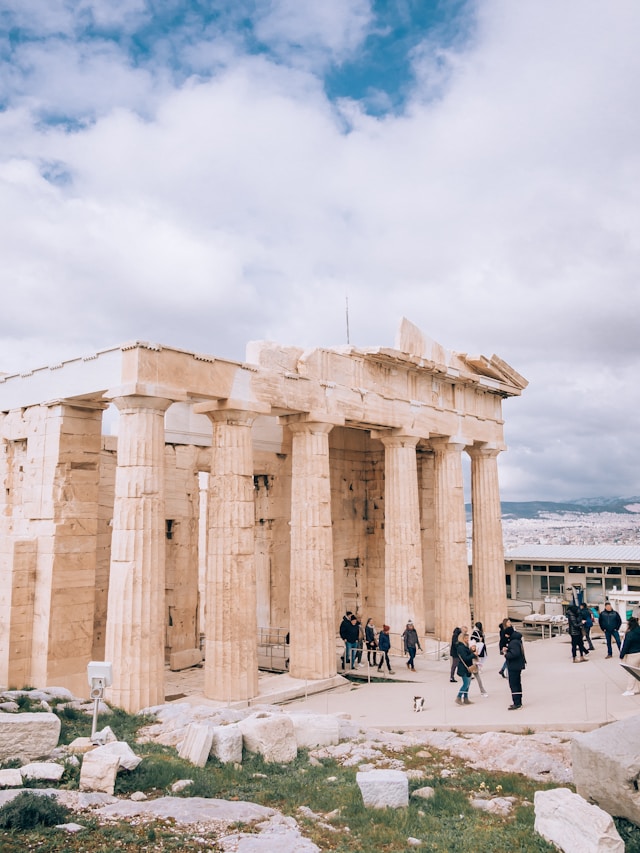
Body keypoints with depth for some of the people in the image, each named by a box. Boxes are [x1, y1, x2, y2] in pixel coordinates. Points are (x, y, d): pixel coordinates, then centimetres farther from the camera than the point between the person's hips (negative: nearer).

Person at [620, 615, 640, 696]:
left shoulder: (629, 634, -21)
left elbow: (625, 646, -17)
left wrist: (621, 656, -8)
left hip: (632, 655, -7)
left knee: (631, 673, 1)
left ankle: (630, 690, 7)